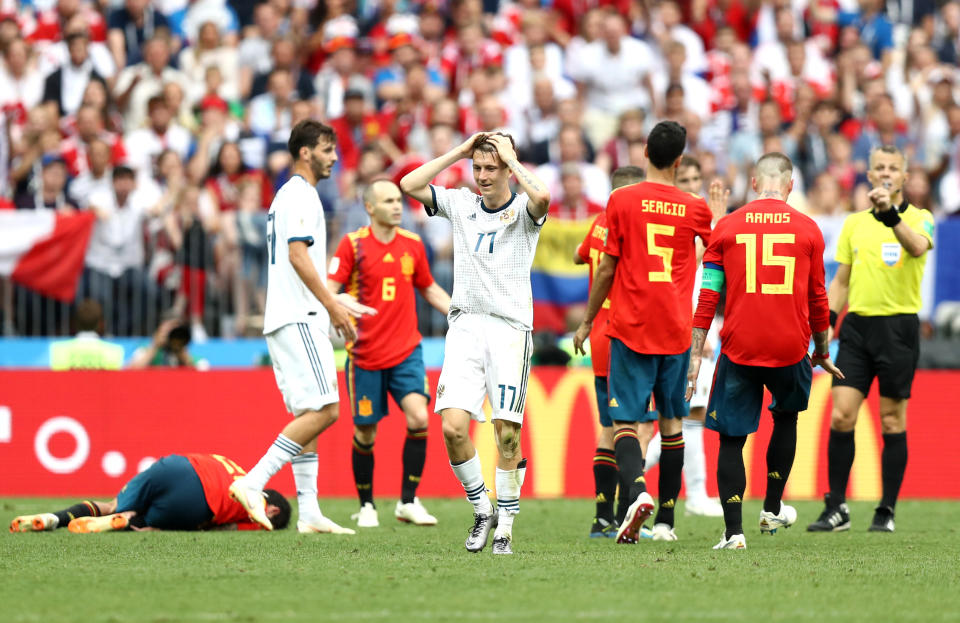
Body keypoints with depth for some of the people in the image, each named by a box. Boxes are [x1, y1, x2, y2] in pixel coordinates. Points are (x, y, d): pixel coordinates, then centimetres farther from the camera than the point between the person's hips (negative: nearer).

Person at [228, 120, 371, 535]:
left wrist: (332, 307, 24)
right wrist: (332, 304, -19)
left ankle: (308, 512, 5)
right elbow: (298, 254, -18)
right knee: (323, 410, -15)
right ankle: (253, 482, -19)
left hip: (290, 318, 11)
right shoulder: (301, 194, -8)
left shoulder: (287, 195, 22)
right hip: (299, 318, -11)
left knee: (308, 414, 8)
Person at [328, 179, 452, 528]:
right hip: (365, 354, -2)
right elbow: (329, 290, -9)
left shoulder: (412, 245, 7)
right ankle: (366, 506, 22)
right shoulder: (353, 244, -4)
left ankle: (408, 502, -5)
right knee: (365, 432, 3)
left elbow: (429, 289, 21)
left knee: (418, 418, -16)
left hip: (406, 351, 2)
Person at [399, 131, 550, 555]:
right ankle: (481, 509, 10)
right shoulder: (460, 205, 10)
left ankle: (505, 525, 7)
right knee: (453, 426, -11)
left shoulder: (523, 210, -2)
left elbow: (542, 197, -26)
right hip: (465, 326, 3)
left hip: (511, 327, -3)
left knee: (507, 431, -5)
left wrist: (509, 156, -12)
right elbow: (409, 185, 0)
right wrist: (460, 151, 0)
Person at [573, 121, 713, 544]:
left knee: (625, 420, -4)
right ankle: (665, 520, 16)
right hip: (676, 330, 2)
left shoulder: (622, 201, -4)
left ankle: (638, 491, -31)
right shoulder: (696, 208, 3)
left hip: (630, 328, -2)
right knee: (671, 422, 14)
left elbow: (607, 268, -2)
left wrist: (587, 321, 9)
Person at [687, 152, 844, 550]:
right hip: (790, 349, 1)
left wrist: (695, 354, 1)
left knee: (732, 437, 4)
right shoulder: (808, 229, 3)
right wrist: (822, 352, 21)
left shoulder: (727, 227, 2)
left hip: (739, 349, -1)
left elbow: (708, 297, -1)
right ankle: (772, 509, 28)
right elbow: (817, 300, 9)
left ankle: (734, 530, -6)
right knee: (786, 417, 26)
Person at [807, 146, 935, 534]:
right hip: (857, 324, 4)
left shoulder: (918, 218, -1)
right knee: (841, 415, -5)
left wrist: (891, 215, -41)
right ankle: (836, 508, 1)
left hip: (898, 325, -4)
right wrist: (826, 322, 7)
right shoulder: (854, 223, 13)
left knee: (892, 420, 1)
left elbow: (918, 247, -25)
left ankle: (887, 512, 7)